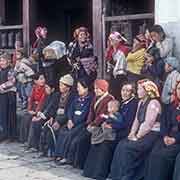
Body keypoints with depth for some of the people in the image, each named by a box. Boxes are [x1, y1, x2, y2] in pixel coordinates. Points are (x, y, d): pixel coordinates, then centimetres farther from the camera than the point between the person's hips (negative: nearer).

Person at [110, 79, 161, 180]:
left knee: (127, 147, -21)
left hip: (152, 135, -8)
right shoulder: (141, 102, 16)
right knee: (122, 145, -9)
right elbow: (137, 120, 14)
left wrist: (137, 136, -15)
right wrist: (132, 133, 0)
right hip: (142, 133, 9)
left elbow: (148, 124, -19)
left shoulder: (153, 103, -13)